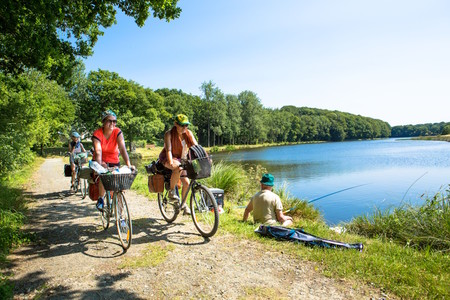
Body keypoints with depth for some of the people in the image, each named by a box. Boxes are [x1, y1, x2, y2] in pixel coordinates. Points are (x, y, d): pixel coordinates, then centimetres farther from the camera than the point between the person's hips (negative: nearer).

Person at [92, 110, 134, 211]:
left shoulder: (117, 132, -15)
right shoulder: (97, 134, -18)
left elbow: (123, 149, -27)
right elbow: (98, 151, -31)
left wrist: (128, 165, -39)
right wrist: (100, 166, -48)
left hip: (114, 161, 1)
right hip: (101, 161, -1)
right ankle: (100, 199, -6)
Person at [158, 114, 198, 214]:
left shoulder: (188, 133, -6)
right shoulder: (169, 134, -18)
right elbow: (168, 149, -28)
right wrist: (171, 163, -44)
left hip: (181, 159, 5)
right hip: (167, 158, -5)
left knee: (186, 182, -6)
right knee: (178, 168, -38)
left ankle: (183, 203, 17)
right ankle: (171, 191, -18)